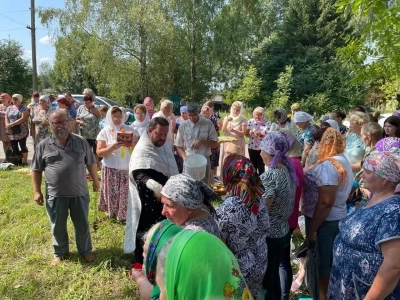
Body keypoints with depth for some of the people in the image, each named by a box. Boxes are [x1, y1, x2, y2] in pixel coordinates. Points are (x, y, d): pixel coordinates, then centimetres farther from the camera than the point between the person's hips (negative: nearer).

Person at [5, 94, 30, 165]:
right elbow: (6, 118, 10)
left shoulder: (24, 108, -3)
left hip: (21, 132, -5)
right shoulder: (9, 108, 14)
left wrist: (11, 124, -17)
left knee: (23, 147, -2)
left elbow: (23, 119, -15)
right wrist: (8, 126, -10)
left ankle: (24, 162, 5)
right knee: (14, 148, 7)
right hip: (11, 132, 5)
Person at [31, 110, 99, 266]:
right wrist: (37, 191, 0)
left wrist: (95, 181, 9)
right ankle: (60, 253, 34)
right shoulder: (43, 145, -2)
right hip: (55, 194, 0)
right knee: (58, 226, 14)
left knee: (82, 224, 13)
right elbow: (36, 170, 3)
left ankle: (86, 250, 32)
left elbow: (91, 163, 7)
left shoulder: (81, 142, 0)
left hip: (79, 193, 0)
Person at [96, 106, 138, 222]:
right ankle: (111, 213, 26)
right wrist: (112, 147, -21)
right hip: (111, 168, -1)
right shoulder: (105, 131, -2)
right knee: (112, 193, 6)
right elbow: (99, 152, -5)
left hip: (126, 167, 2)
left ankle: (124, 215, 21)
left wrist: (132, 144, -15)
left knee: (126, 193, 6)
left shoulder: (128, 129, 3)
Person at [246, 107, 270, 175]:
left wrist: (260, 135, -26)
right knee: (253, 166, 10)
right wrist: (250, 133, -18)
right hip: (252, 147, 3)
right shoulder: (250, 121, 1)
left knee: (261, 166, 0)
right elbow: (246, 134, 3)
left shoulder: (267, 123, -7)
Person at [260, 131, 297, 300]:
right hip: (283, 232, 8)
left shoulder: (270, 176, -25)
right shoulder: (288, 169, 1)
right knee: (273, 275, 25)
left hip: (268, 235, -8)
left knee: (264, 280, 11)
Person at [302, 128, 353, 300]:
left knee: (320, 262, 7)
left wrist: (312, 228, -19)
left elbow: (325, 202, -26)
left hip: (324, 221, -9)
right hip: (337, 218, 9)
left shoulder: (327, 166, -23)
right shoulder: (343, 162, 8)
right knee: (328, 260, 21)